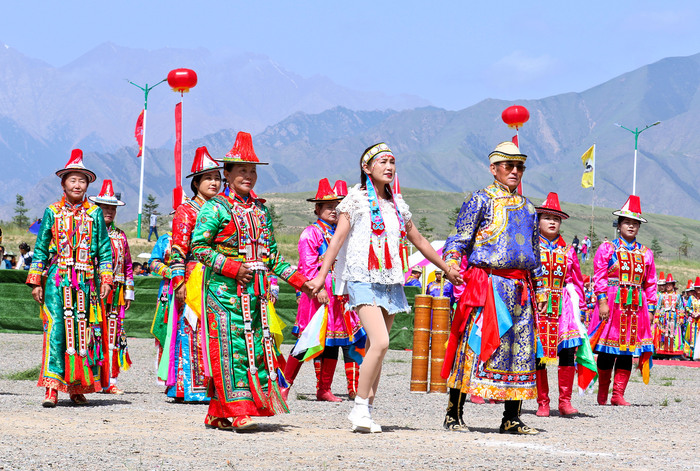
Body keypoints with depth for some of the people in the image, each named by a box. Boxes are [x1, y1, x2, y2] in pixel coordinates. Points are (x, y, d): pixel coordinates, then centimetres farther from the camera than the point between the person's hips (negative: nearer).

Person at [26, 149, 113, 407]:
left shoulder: (94, 214, 10)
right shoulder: (52, 212, 8)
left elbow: (104, 248, 10)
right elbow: (41, 248, 8)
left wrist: (105, 279, 1)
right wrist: (36, 281, 2)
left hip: (86, 279, 1)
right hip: (57, 279, -1)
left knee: (83, 330, 0)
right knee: (56, 328, -12)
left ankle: (79, 387, 9)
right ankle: (52, 387, -16)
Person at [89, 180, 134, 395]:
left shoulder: (120, 236, 17)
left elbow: (128, 265, 19)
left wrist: (129, 293, 13)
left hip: (116, 293, 4)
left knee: (114, 335, 1)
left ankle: (110, 381, 4)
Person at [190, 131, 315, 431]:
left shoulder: (261, 210, 17)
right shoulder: (216, 207, -2)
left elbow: (272, 255, 20)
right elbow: (198, 247, -8)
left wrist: (299, 280, 12)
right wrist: (233, 268, -15)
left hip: (254, 291, 6)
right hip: (224, 290, -6)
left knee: (256, 344, 2)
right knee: (231, 345, -11)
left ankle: (218, 413, 7)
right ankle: (236, 410, -11)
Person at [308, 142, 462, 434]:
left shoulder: (397, 204, 15)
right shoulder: (356, 199, 0)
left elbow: (418, 240, 27)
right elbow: (338, 238, -5)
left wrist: (446, 269, 34)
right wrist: (321, 275, -13)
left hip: (390, 281, 6)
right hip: (364, 280, -6)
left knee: (377, 349, 3)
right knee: (380, 343, -21)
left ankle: (366, 413, 7)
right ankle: (360, 407, -12)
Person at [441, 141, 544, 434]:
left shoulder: (527, 207, 20)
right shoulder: (480, 201, 2)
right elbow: (460, 238, -3)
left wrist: (538, 290, 21)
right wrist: (451, 266, -21)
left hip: (520, 288, 6)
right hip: (487, 285, -6)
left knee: (520, 350, 3)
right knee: (474, 346, -9)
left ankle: (511, 419, 8)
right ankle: (453, 414, -2)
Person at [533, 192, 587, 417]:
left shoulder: (568, 251, 13)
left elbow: (576, 281, 18)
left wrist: (579, 306, 11)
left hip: (562, 306, 2)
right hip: (535, 306, -2)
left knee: (568, 350, -10)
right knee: (537, 354, -1)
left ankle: (565, 401, -3)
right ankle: (542, 403, 8)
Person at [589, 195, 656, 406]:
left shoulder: (646, 254, 15)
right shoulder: (607, 249, 5)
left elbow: (651, 284, 15)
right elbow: (599, 276, -2)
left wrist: (650, 308, 7)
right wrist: (602, 301, -12)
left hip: (636, 306, 3)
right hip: (612, 303, -3)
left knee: (628, 349, 1)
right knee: (608, 350, -1)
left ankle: (618, 394, 4)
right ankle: (602, 393, 11)